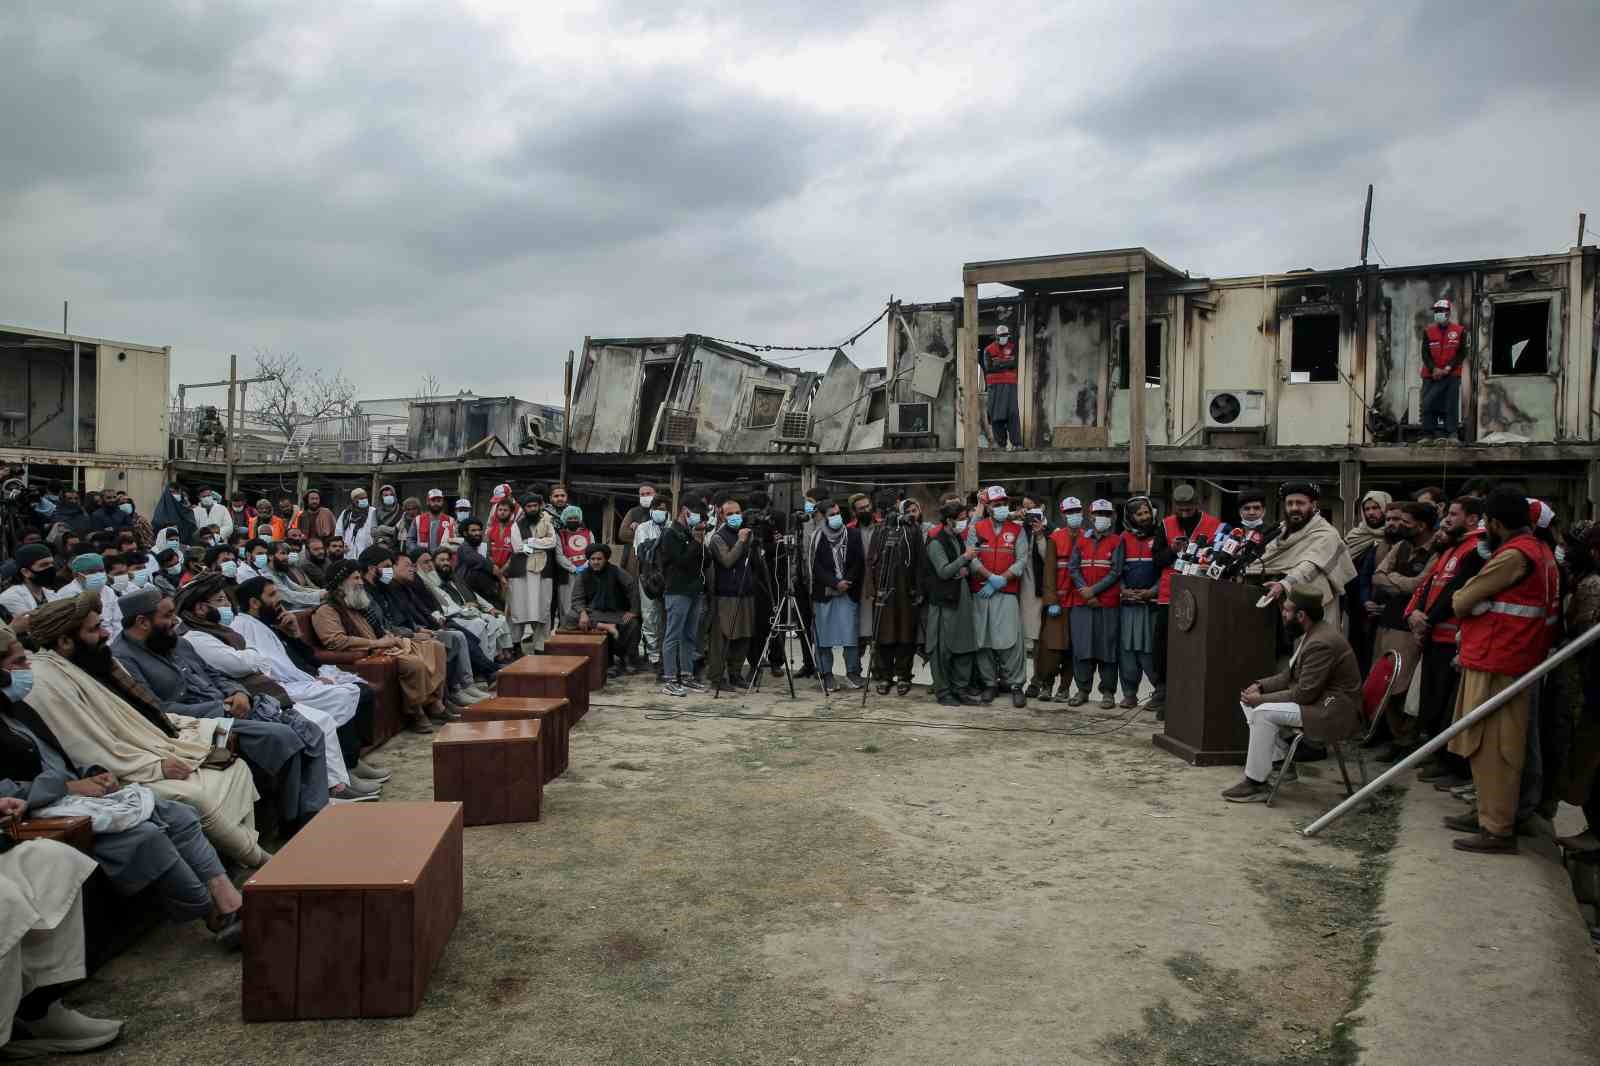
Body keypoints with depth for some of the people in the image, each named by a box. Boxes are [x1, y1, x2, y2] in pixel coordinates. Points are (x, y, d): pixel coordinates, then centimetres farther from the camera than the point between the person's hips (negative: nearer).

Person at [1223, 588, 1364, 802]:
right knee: (1249, 701, 6)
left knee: (1264, 713, -25)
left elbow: (1304, 694, -24)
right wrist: (1261, 686, 0)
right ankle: (1282, 762, 10)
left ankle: (1256, 784, -16)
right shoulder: (1309, 633, 8)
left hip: (1335, 713, -11)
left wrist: (1262, 699, -17)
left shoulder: (1322, 643, -25)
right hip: (1320, 701, 11)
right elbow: (1291, 675, 16)